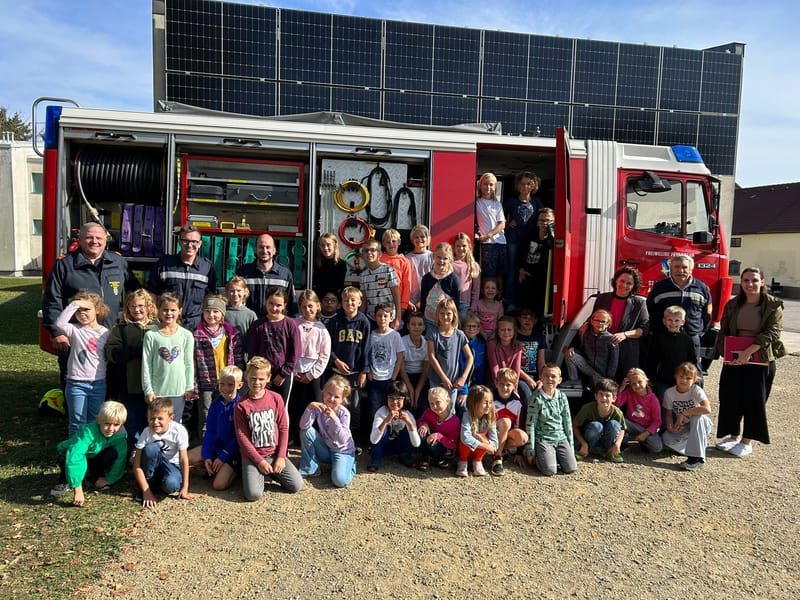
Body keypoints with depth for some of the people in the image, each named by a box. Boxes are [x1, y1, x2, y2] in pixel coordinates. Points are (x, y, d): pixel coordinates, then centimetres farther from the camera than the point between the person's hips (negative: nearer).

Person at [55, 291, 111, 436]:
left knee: (95, 422, 14)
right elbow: (59, 323, -27)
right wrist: (73, 305, -23)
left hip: (98, 384, 2)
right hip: (76, 384, -2)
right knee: (77, 423, 4)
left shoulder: (105, 333, 2)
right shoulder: (74, 330, -4)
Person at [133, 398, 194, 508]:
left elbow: (184, 460, -18)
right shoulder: (147, 433, -20)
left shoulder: (179, 431, -23)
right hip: (152, 466, 1)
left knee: (171, 484, -35)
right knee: (150, 448, -32)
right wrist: (146, 491, -26)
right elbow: (137, 465, -20)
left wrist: (184, 489, -18)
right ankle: (148, 484, -11)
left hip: (172, 466, -1)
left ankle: (161, 484, 2)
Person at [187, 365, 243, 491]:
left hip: (233, 451, -6)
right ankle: (211, 467, 10)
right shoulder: (216, 403, 2)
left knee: (219, 485, -20)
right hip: (215, 445, 6)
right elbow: (209, 431, 4)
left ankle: (235, 468, 9)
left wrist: (223, 457, -15)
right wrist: (207, 456, -6)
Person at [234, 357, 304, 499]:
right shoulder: (241, 406, -9)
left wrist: (281, 456, -6)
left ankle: (270, 472, 15)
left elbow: (283, 428, 0)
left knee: (297, 486, -9)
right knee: (253, 494, -22)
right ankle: (253, 474, 11)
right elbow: (242, 437, -9)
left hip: (274, 453, 2)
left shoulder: (276, 398, -3)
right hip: (252, 455, -2)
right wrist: (259, 461, -12)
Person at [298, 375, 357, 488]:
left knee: (340, 481, -29)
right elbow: (303, 426, -24)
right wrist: (309, 408, -38)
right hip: (325, 450, 4)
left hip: (342, 452, -4)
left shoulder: (344, 413, -20)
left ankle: (349, 466, 7)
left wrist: (334, 419, -39)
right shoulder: (319, 407, -12)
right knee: (306, 431, -18)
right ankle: (310, 469, -4)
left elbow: (343, 439, -29)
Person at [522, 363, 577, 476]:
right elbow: (530, 425, -11)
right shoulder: (536, 398, -12)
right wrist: (530, 452, -10)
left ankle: (555, 456, 17)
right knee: (550, 471, -20)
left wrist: (571, 446, 7)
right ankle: (540, 456, 10)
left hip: (561, 438, 4)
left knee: (571, 469, -10)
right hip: (543, 439, -4)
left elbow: (567, 422, 8)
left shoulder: (562, 397, 2)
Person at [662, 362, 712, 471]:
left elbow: (707, 409, -36)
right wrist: (670, 426, -22)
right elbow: (669, 413, -2)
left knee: (697, 416, -38)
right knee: (667, 438, -27)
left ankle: (697, 458, -32)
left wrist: (684, 414, -32)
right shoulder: (669, 393, -10)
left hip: (701, 425, -2)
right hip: (682, 427, 3)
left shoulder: (696, 390, -20)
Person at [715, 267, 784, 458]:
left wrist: (749, 351, -21)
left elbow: (773, 332, -13)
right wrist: (727, 353, -5)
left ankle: (747, 442, 15)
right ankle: (734, 436, 23)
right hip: (733, 360, 3)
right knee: (730, 398, 5)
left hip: (760, 360, -3)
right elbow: (723, 332, 8)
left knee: (754, 400, 3)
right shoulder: (732, 305, 5)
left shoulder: (773, 305, -5)